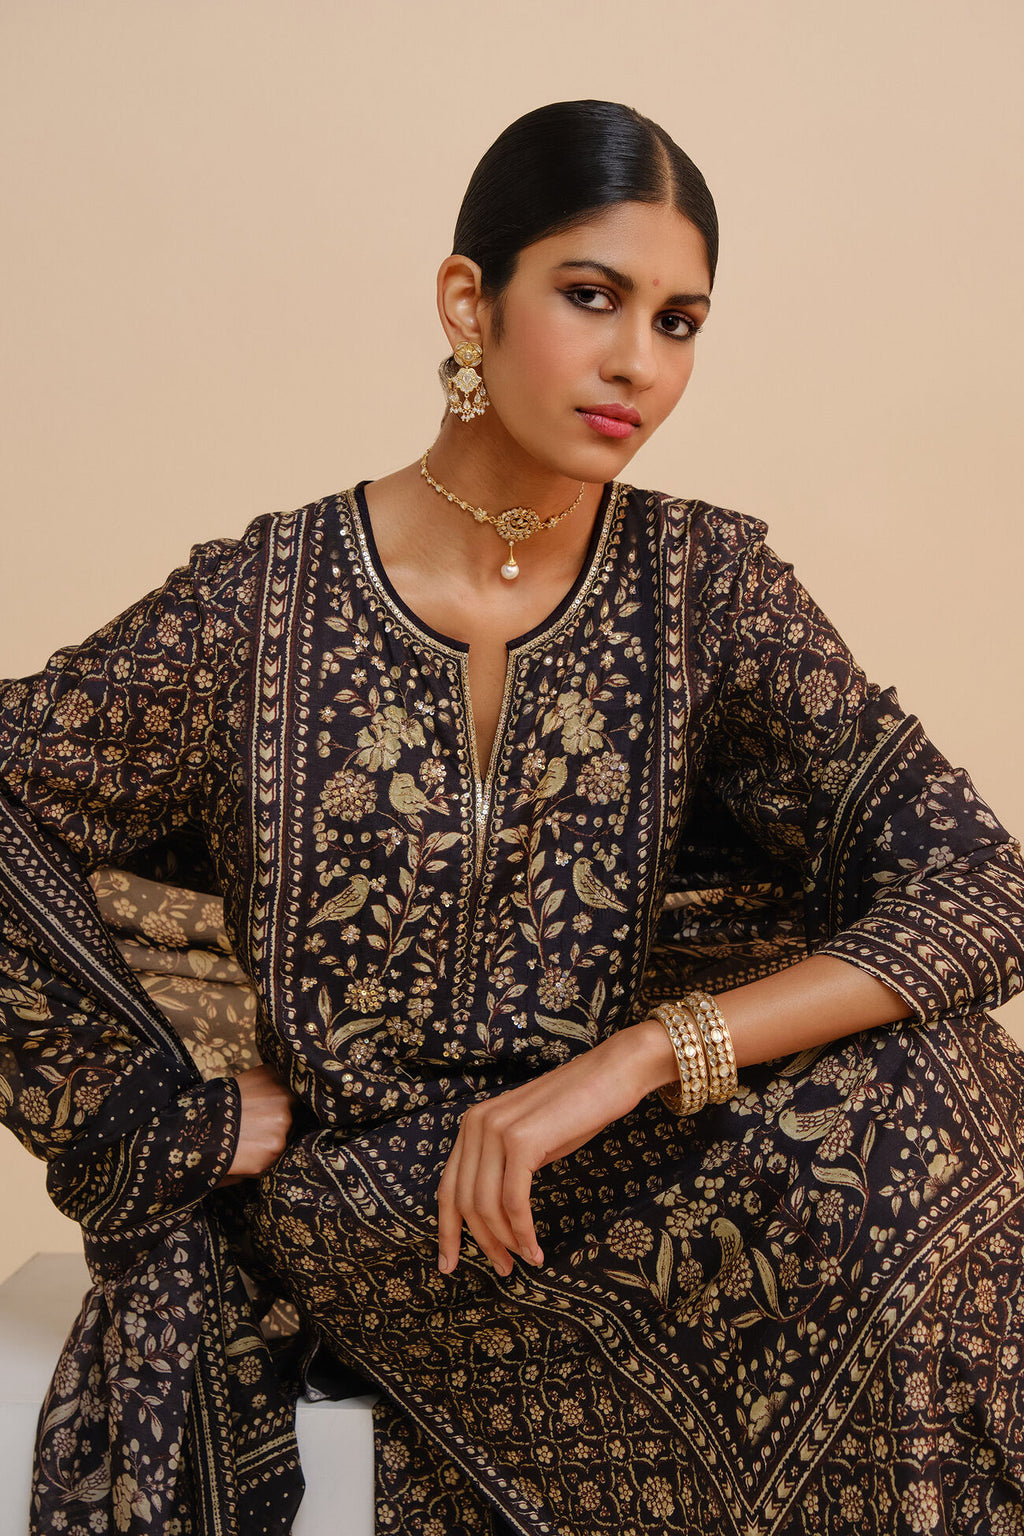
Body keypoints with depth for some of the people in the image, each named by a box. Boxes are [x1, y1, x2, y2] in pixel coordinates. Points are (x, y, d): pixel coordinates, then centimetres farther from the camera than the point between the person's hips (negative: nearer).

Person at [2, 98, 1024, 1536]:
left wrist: (638, 1056, -25)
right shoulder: (258, 607, -10)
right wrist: (177, 1114, -7)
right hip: (342, 1199, -3)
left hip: (607, 1167, 3)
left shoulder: (707, 583, -6)